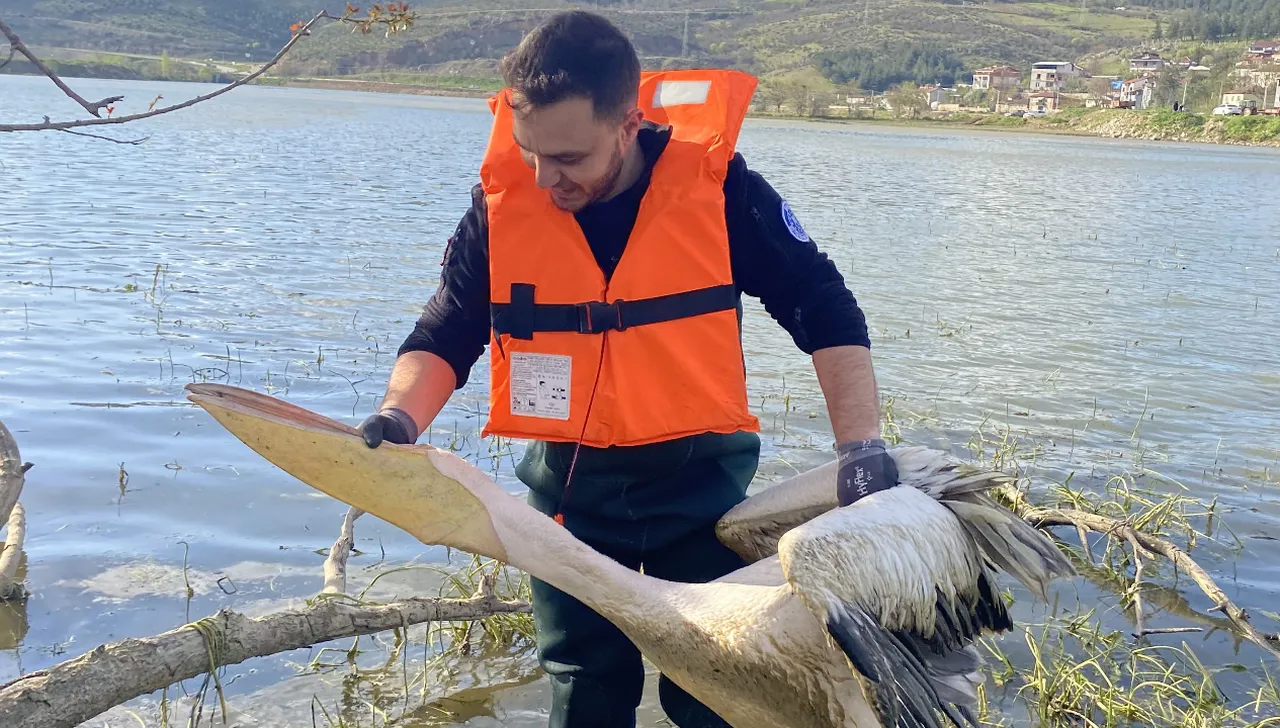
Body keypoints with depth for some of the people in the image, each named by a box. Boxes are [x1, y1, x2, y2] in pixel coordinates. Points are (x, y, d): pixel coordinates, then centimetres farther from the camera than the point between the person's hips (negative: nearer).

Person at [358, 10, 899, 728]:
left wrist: (863, 445, -19)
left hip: (701, 480, -1)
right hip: (568, 486, 2)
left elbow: (827, 312, -9)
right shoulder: (502, 200, -9)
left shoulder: (715, 183, -15)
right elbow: (445, 337, -3)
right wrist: (399, 417, -23)